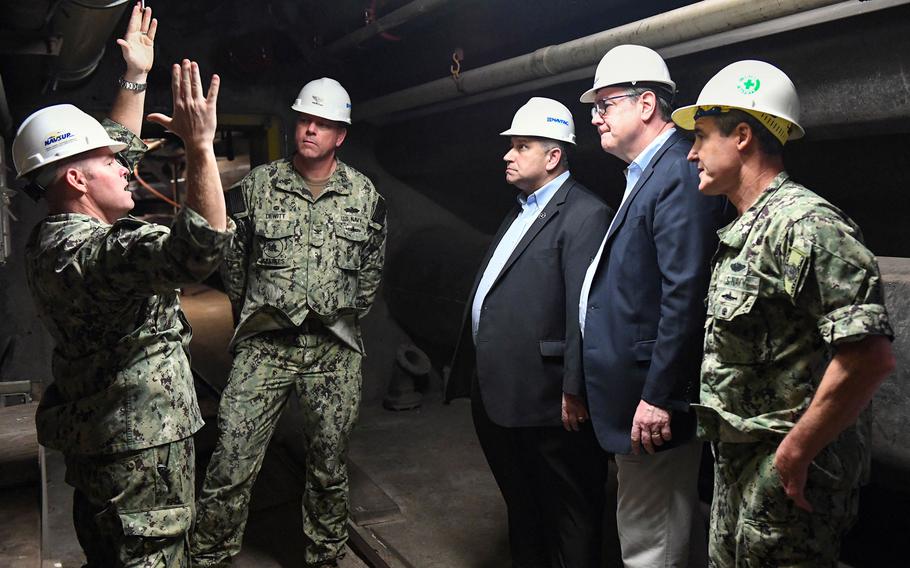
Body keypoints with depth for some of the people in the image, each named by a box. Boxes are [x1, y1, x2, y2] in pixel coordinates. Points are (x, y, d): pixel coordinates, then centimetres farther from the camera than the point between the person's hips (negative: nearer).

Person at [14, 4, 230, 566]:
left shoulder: (57, 235, 6)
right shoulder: (87, 251, -26)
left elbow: (111, 146, 19)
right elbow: (199, 249, -42)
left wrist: (136, 77, 21)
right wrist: (200, 146, -41)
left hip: (97, 435, 11)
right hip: (141, 447, -11)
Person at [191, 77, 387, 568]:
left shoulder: (365, 195, 4)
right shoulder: (256, 186, 2)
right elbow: (233, 262, 12)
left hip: (335, 351, 1)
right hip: (264, 347, -1)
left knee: (329, 468, 12)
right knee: (231, 466, -3)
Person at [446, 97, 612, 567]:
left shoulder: (584, 215, -14)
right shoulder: (521, 212, 16)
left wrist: (575, 390, -23)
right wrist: (473, 374, 16)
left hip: (544, 403, -9)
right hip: (496, 396, 10)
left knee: (568, 516, 9)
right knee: (521, 507, 25)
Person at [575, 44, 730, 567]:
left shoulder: (681, 175, -16)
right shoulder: (647, 174, 16)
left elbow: (686, 296, -24)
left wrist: (658, 397, -23)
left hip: (654, 403, -10)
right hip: (632, 394, 10)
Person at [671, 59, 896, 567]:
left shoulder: (804, 222, -19)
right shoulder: (744, 231, 11)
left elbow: (870, 356, -28)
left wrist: (794, 452, -21)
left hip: (787, 472, -9)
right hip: (736, 465, 9)